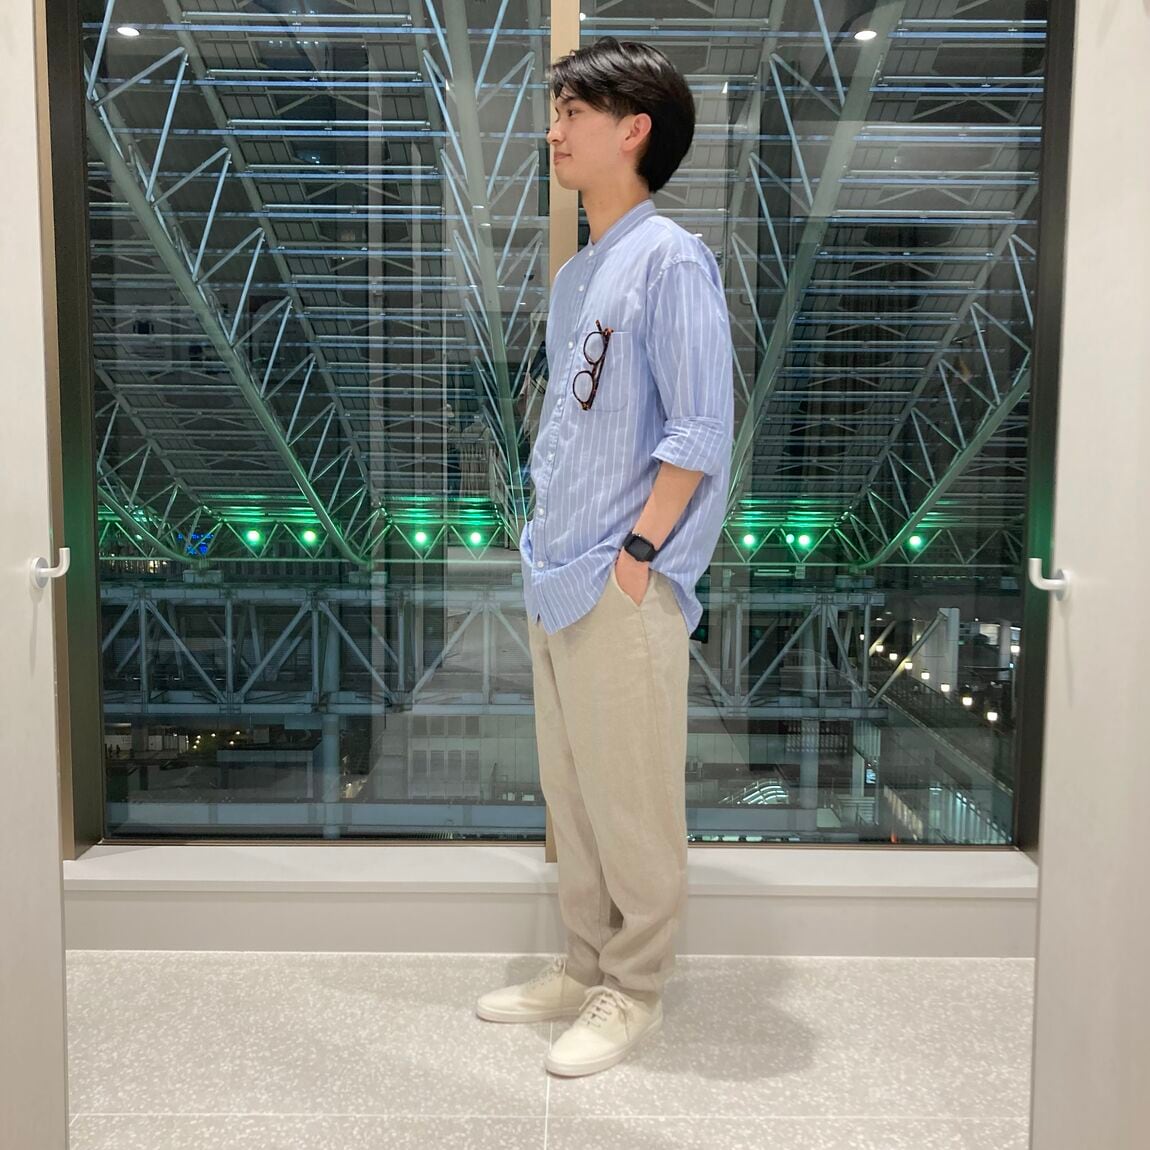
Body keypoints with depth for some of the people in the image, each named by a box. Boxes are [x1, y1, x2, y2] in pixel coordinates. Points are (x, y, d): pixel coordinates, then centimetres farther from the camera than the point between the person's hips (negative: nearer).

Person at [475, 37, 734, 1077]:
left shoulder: (669, 260, -9)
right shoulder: (576, 275, 16)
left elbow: (701, 431, -14)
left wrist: (636, 552, -15)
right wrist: (543, 542, 14)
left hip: (623, 590, -9)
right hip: (558, 586, 9)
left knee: (632, 804, 4)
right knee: (570, 794, 17)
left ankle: (634, 993, 21)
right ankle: (587, 967, 33)